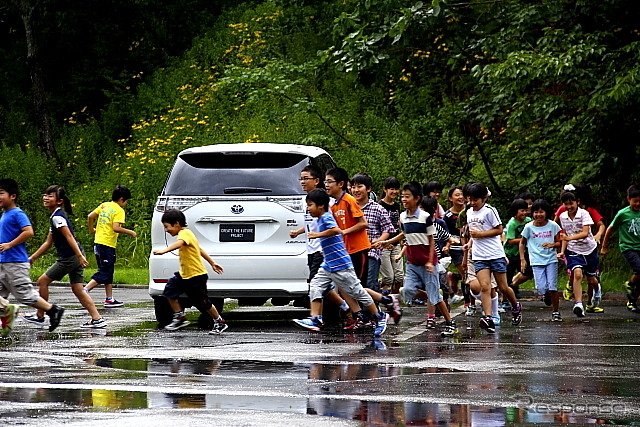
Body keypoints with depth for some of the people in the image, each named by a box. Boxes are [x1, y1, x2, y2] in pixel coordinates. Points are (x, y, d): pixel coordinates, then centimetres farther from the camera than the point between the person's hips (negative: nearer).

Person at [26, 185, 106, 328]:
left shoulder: (57, 217, -13)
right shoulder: (55, 216, 18)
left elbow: (69, 237, -22)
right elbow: (48, 243, 24)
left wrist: (80, 256, -29)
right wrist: (31, 259, 25)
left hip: (69, 258, -9)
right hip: (75, 258, 9)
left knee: (43, 281, 2)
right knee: (77, 289, 7)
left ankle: (39, 316, 11)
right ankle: (97, 319, 0)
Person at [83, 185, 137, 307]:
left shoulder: (104, 205, 11)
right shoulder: (119, 211, -11)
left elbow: (90, 216, 10)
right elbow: (116, 228, -22)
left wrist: (91, 230, 25)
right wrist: (130, 232, -9)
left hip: (98, 242, 9)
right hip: (107, 245, -9)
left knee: (108, 273, 15)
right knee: (104, 274, -6)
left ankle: (109, 299, 18)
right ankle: (85, 290, -17)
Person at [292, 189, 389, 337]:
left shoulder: (326, 218, -16)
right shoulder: (321, 219, 14)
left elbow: (336, 230, -36)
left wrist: (318, 235, -31)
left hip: (341, 265, -10)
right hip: (328, 265, 10)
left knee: (356, 291, -1)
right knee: (315, 286, -3)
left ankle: (379, 317, 12)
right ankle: (315, 319, -8)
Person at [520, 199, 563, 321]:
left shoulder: (553, 225, -2)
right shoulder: (529, 227, -1)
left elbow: (559, 242, 6)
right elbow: (522, 243, 11)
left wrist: (552, 244, -16)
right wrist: (522, 259, 3)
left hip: (551, 259, 0)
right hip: (536, 261, 0)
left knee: (552, 287, -7)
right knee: (541, 288, -10)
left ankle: (556, 312, 7)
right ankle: (547, 296, 26)